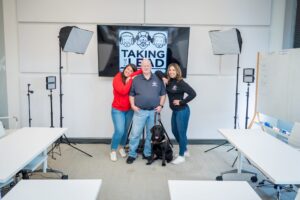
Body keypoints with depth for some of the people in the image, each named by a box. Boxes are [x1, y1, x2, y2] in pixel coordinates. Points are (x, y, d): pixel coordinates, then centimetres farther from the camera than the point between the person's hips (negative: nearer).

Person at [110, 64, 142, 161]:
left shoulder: (132, 80, 0)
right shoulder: (117, 78, -12)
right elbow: (123, 91, -25)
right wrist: (130, 80, -20)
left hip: (129, 110, 4)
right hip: (117, 110, -4)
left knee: (125, 130, 11)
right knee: (119, 131, -12)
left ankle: (122, 148, 33)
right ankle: (113, 151, 8)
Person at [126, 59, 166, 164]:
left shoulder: (158, 79, 5)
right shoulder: (136, 80, 3)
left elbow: (163, 94, 9)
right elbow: (131, 94, 7)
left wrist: (161, 105, -1)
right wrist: (132, 105, -5)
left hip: (154, 112, 1)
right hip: (140, 111, -1)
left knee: (151, 134, 10)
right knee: (135, 134, -1)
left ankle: (148, 153, 25)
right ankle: (132, 154, 13)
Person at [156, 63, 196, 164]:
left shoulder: (181, 83, -16)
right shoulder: (168, 81, 2)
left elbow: (193, 93, -22)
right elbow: (157, 72, 11)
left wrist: (181, 102, -18)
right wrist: (163, 78, -8)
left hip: (182, 111, -8)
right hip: (175, 111, 8)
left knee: (181, 133, 1)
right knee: (175, 131, 18)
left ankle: (181, 156, 16)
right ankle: (185, 150, 37)